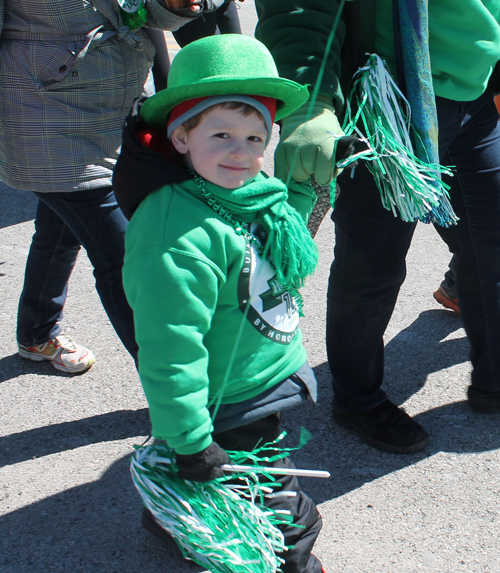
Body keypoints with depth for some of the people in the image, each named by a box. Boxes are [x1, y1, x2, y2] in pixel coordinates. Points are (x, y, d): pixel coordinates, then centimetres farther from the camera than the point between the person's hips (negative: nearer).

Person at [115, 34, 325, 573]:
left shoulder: (257, 193, -3)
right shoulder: (177, 232, -31)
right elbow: (170, 346, -29)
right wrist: (189, 439, -26)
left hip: (272, 382, 9)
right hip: (226, 413, -9)